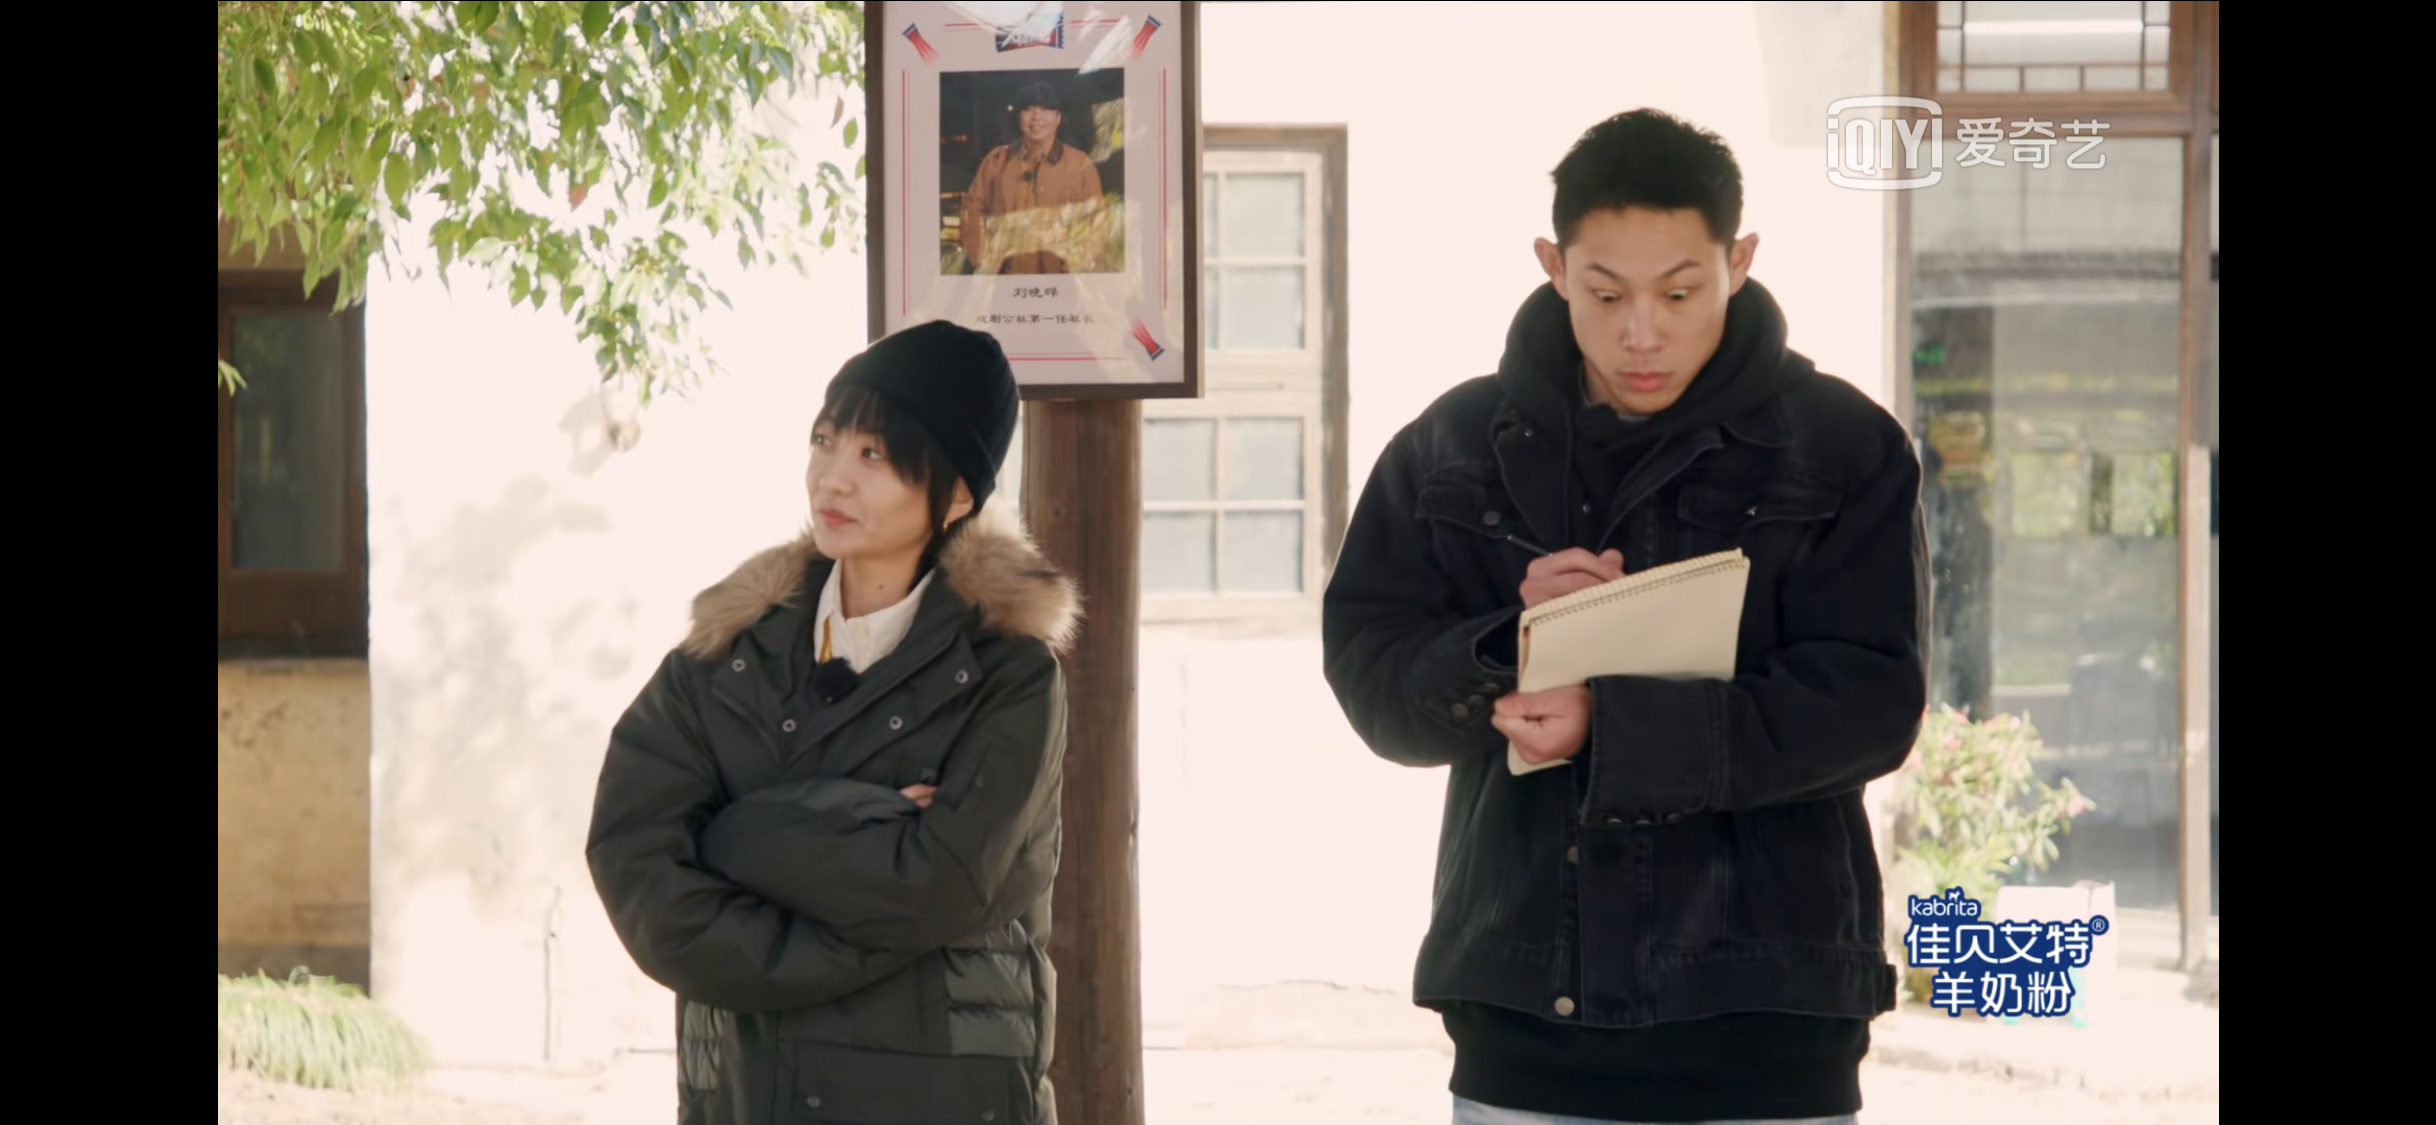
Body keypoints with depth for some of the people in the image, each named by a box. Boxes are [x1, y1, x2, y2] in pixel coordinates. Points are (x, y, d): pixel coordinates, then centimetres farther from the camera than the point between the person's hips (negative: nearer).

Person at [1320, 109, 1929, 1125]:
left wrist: (1618, 728, -20)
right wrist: (1506, 650, -16)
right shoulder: (1455, 445, 8)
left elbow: (1870, 700, -9)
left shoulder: (1843, 449, 0)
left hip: (1762, 1018, -2)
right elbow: (1367, 672, 6)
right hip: (1522, 1006, 2)